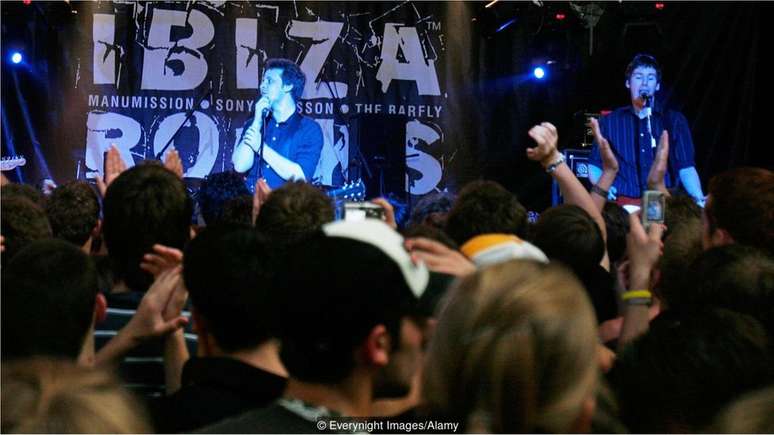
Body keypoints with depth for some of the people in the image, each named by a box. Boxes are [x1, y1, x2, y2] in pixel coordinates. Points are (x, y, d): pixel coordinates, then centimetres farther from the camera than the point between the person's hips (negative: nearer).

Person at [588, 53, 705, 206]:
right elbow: (594, 166, 13)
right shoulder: (610, 121, 13)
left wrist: (699, 199, -13)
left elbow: (686, 168, 3)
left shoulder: (674, 120, 11)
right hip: (623, 204, 0)